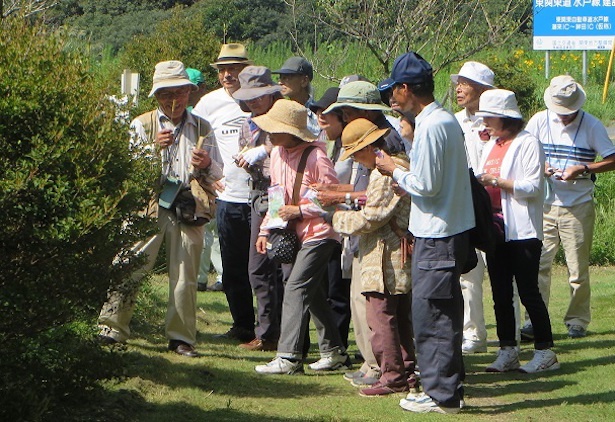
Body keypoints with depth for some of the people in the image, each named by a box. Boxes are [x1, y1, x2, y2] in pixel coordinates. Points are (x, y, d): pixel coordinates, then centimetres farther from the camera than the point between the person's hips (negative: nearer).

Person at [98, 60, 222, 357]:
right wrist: (153, 148, -13)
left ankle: (180, 336, 10)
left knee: (184, 276, 1)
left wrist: (206, 166, -9)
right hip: (148, 207, -1)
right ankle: (112, 329, -5)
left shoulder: (202, 128, 14)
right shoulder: (142, 125, 10)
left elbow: (215, 176, 14)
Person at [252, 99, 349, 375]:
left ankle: (288, 357, -17)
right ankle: (333, 349, 24)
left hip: (319, 232, -8)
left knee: (295, 289, -15)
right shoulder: (277, 154, 6)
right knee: (311, 292, 13)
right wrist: (265, 229, 10)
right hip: (295, 234, 9)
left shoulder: (315, 156, -18)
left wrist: (300, 210, -20)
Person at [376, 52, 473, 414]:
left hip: (436, 237, -10)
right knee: (446, 313, 15)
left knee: (430, 316, -3)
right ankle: (450, 386, 22)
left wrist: (394, 170, -6)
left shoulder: (430, 127, -19)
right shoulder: (448, 120, 11)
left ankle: (441, 394, 1)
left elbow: (426, 184, -20)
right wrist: (404, 172, 15)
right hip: (453, 229, 10)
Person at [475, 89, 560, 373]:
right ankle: (507, 352, 15)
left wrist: (496, 181, -21)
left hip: (522, 231, -8)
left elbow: (532, 187, -17)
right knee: (500, 294, 9)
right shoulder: (491, 145, 17)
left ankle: (545, 352, 0)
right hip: (496, 229, 8)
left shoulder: (527, 144, -9)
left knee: (528, 292, -6)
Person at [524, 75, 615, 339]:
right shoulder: (539, 121, 4)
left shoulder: (592, 126, -2)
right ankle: (534, 320, -3)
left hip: (578, 207, -2)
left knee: (578, 268, 1)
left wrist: (582, 169, -16)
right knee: (538, 263, -6)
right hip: (544, 206, 2)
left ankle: (577, 320, 14)